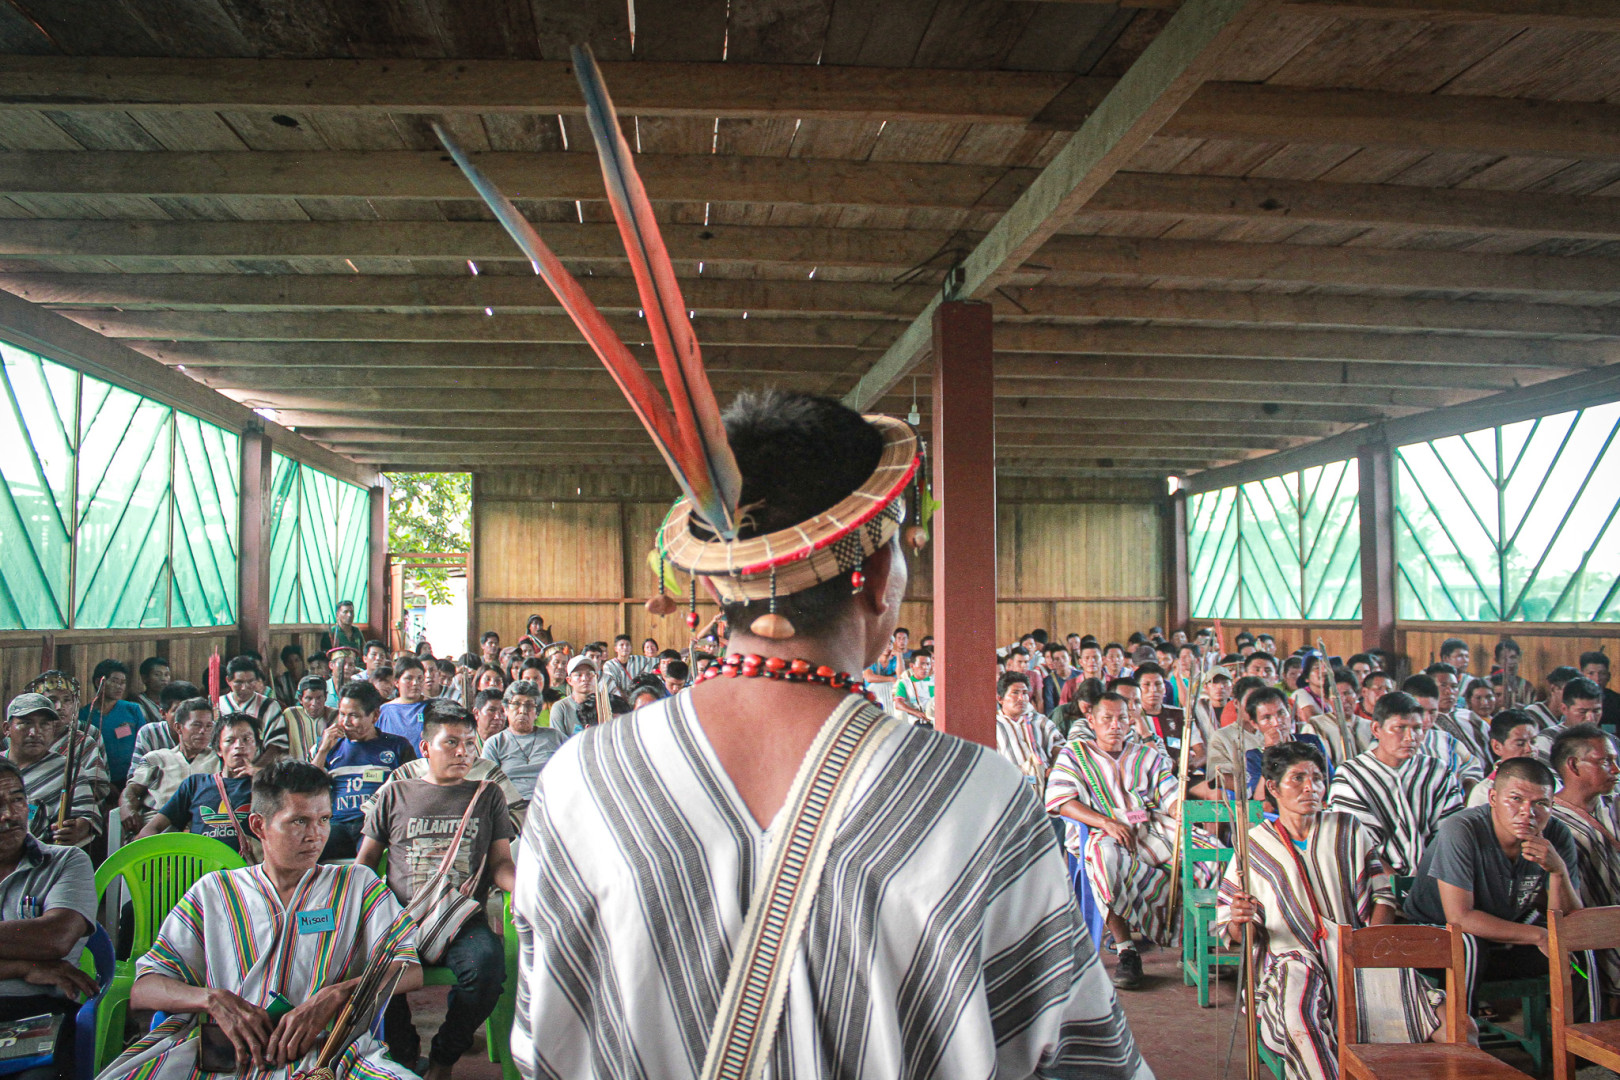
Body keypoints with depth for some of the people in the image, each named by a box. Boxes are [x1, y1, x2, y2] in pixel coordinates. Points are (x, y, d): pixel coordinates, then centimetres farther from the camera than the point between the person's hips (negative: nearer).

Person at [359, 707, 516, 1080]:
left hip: (464, 920, 0)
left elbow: (500, 863, 11)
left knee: (488, 962, -32)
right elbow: (365, 862, 18)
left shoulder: (488, 795, 16)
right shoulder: (394, 793, 15)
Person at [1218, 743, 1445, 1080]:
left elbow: (1382, 894, 9)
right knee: (1296, 1012, -34)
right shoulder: (1254, 847, 11)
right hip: (1291, 958, -1)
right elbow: (1230, 931, 10)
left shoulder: (1348, 830, 16)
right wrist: (1239, 921, -15)